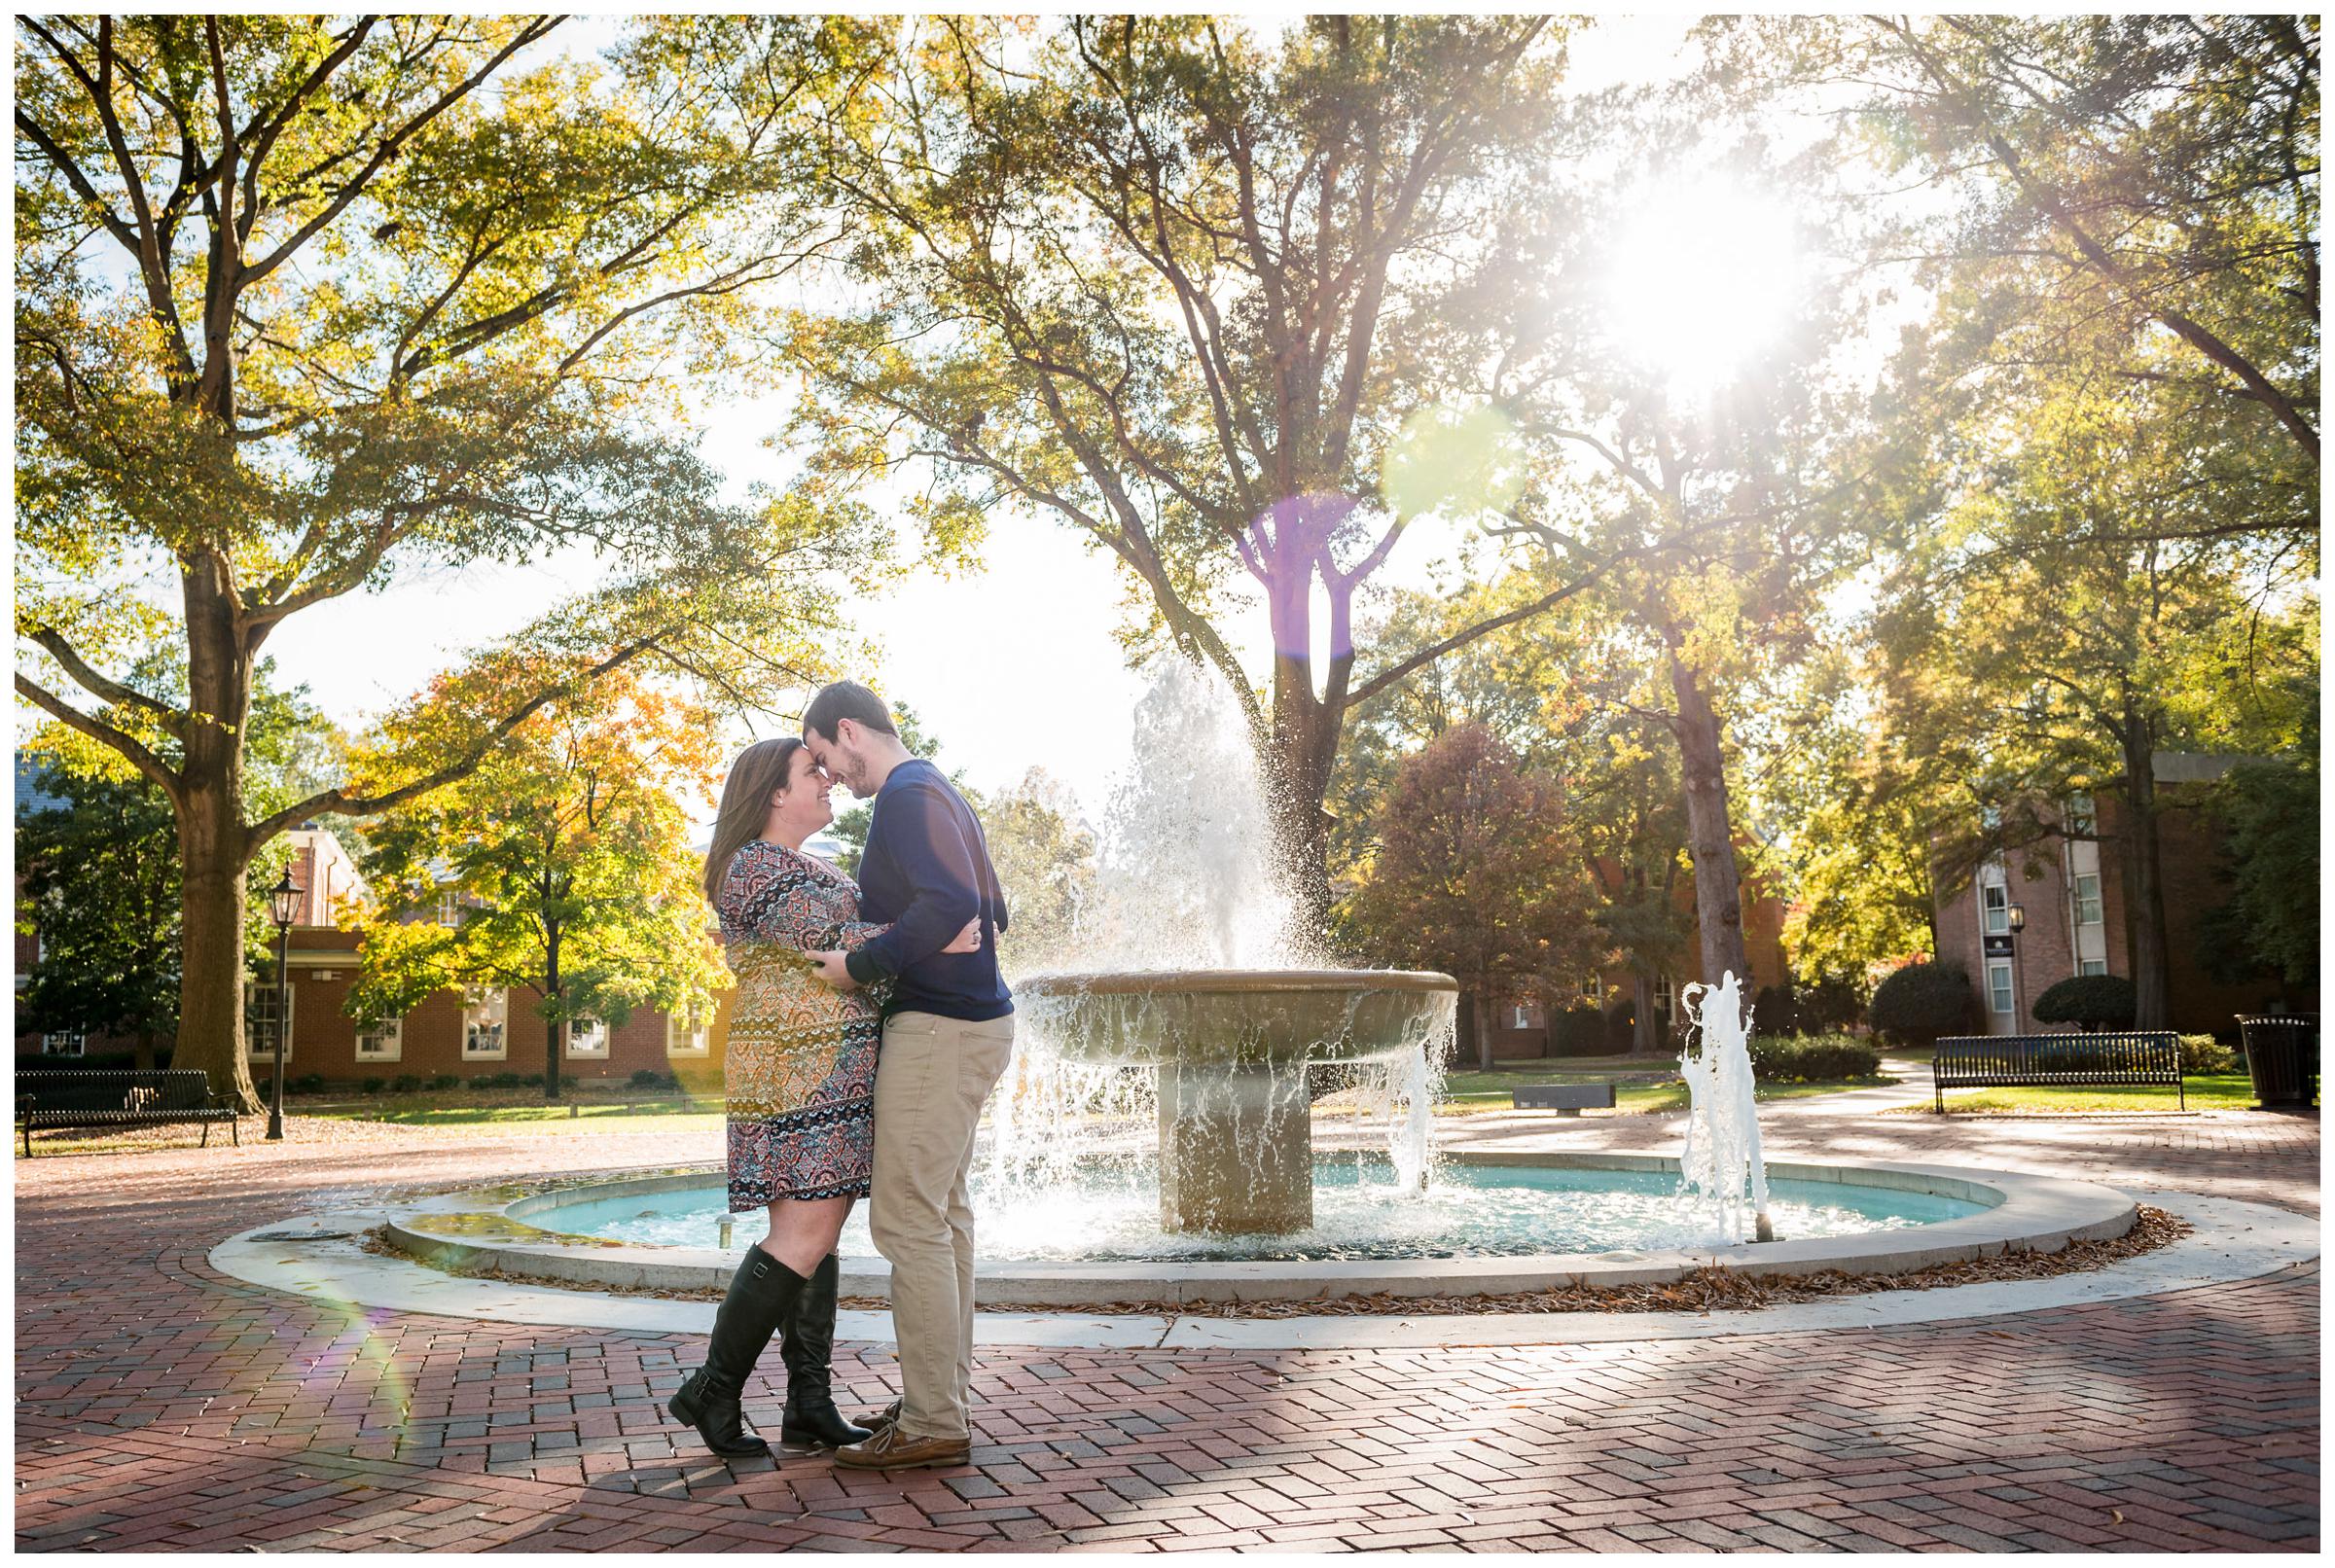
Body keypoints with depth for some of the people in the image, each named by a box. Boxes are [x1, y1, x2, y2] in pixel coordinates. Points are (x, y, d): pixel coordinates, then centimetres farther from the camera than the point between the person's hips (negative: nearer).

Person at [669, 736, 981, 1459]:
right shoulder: (756, 866, -11)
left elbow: (841, 941, 26)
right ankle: (712, 1389, 0)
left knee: (818, 1230, 7)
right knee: (804, 1236, -11)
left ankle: (810, 1407, 9)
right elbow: (834, 944, -20)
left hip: (830, 1071, 10)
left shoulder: (797, 867, 20)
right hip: (800, 1072, -10)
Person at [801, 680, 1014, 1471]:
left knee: (907, 1220, -8)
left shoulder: (907, 797, -13)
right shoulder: (938, 794, 19)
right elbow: (989, 912, 24)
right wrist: (879, 951, 23)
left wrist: (859, 966, -20)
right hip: (967, 1023, 11)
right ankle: (944, 1396, 21)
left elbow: (950, 904, -28)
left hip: (939, 1029, -11)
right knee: (942, 1214, 13)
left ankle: (933, 1425, -3)